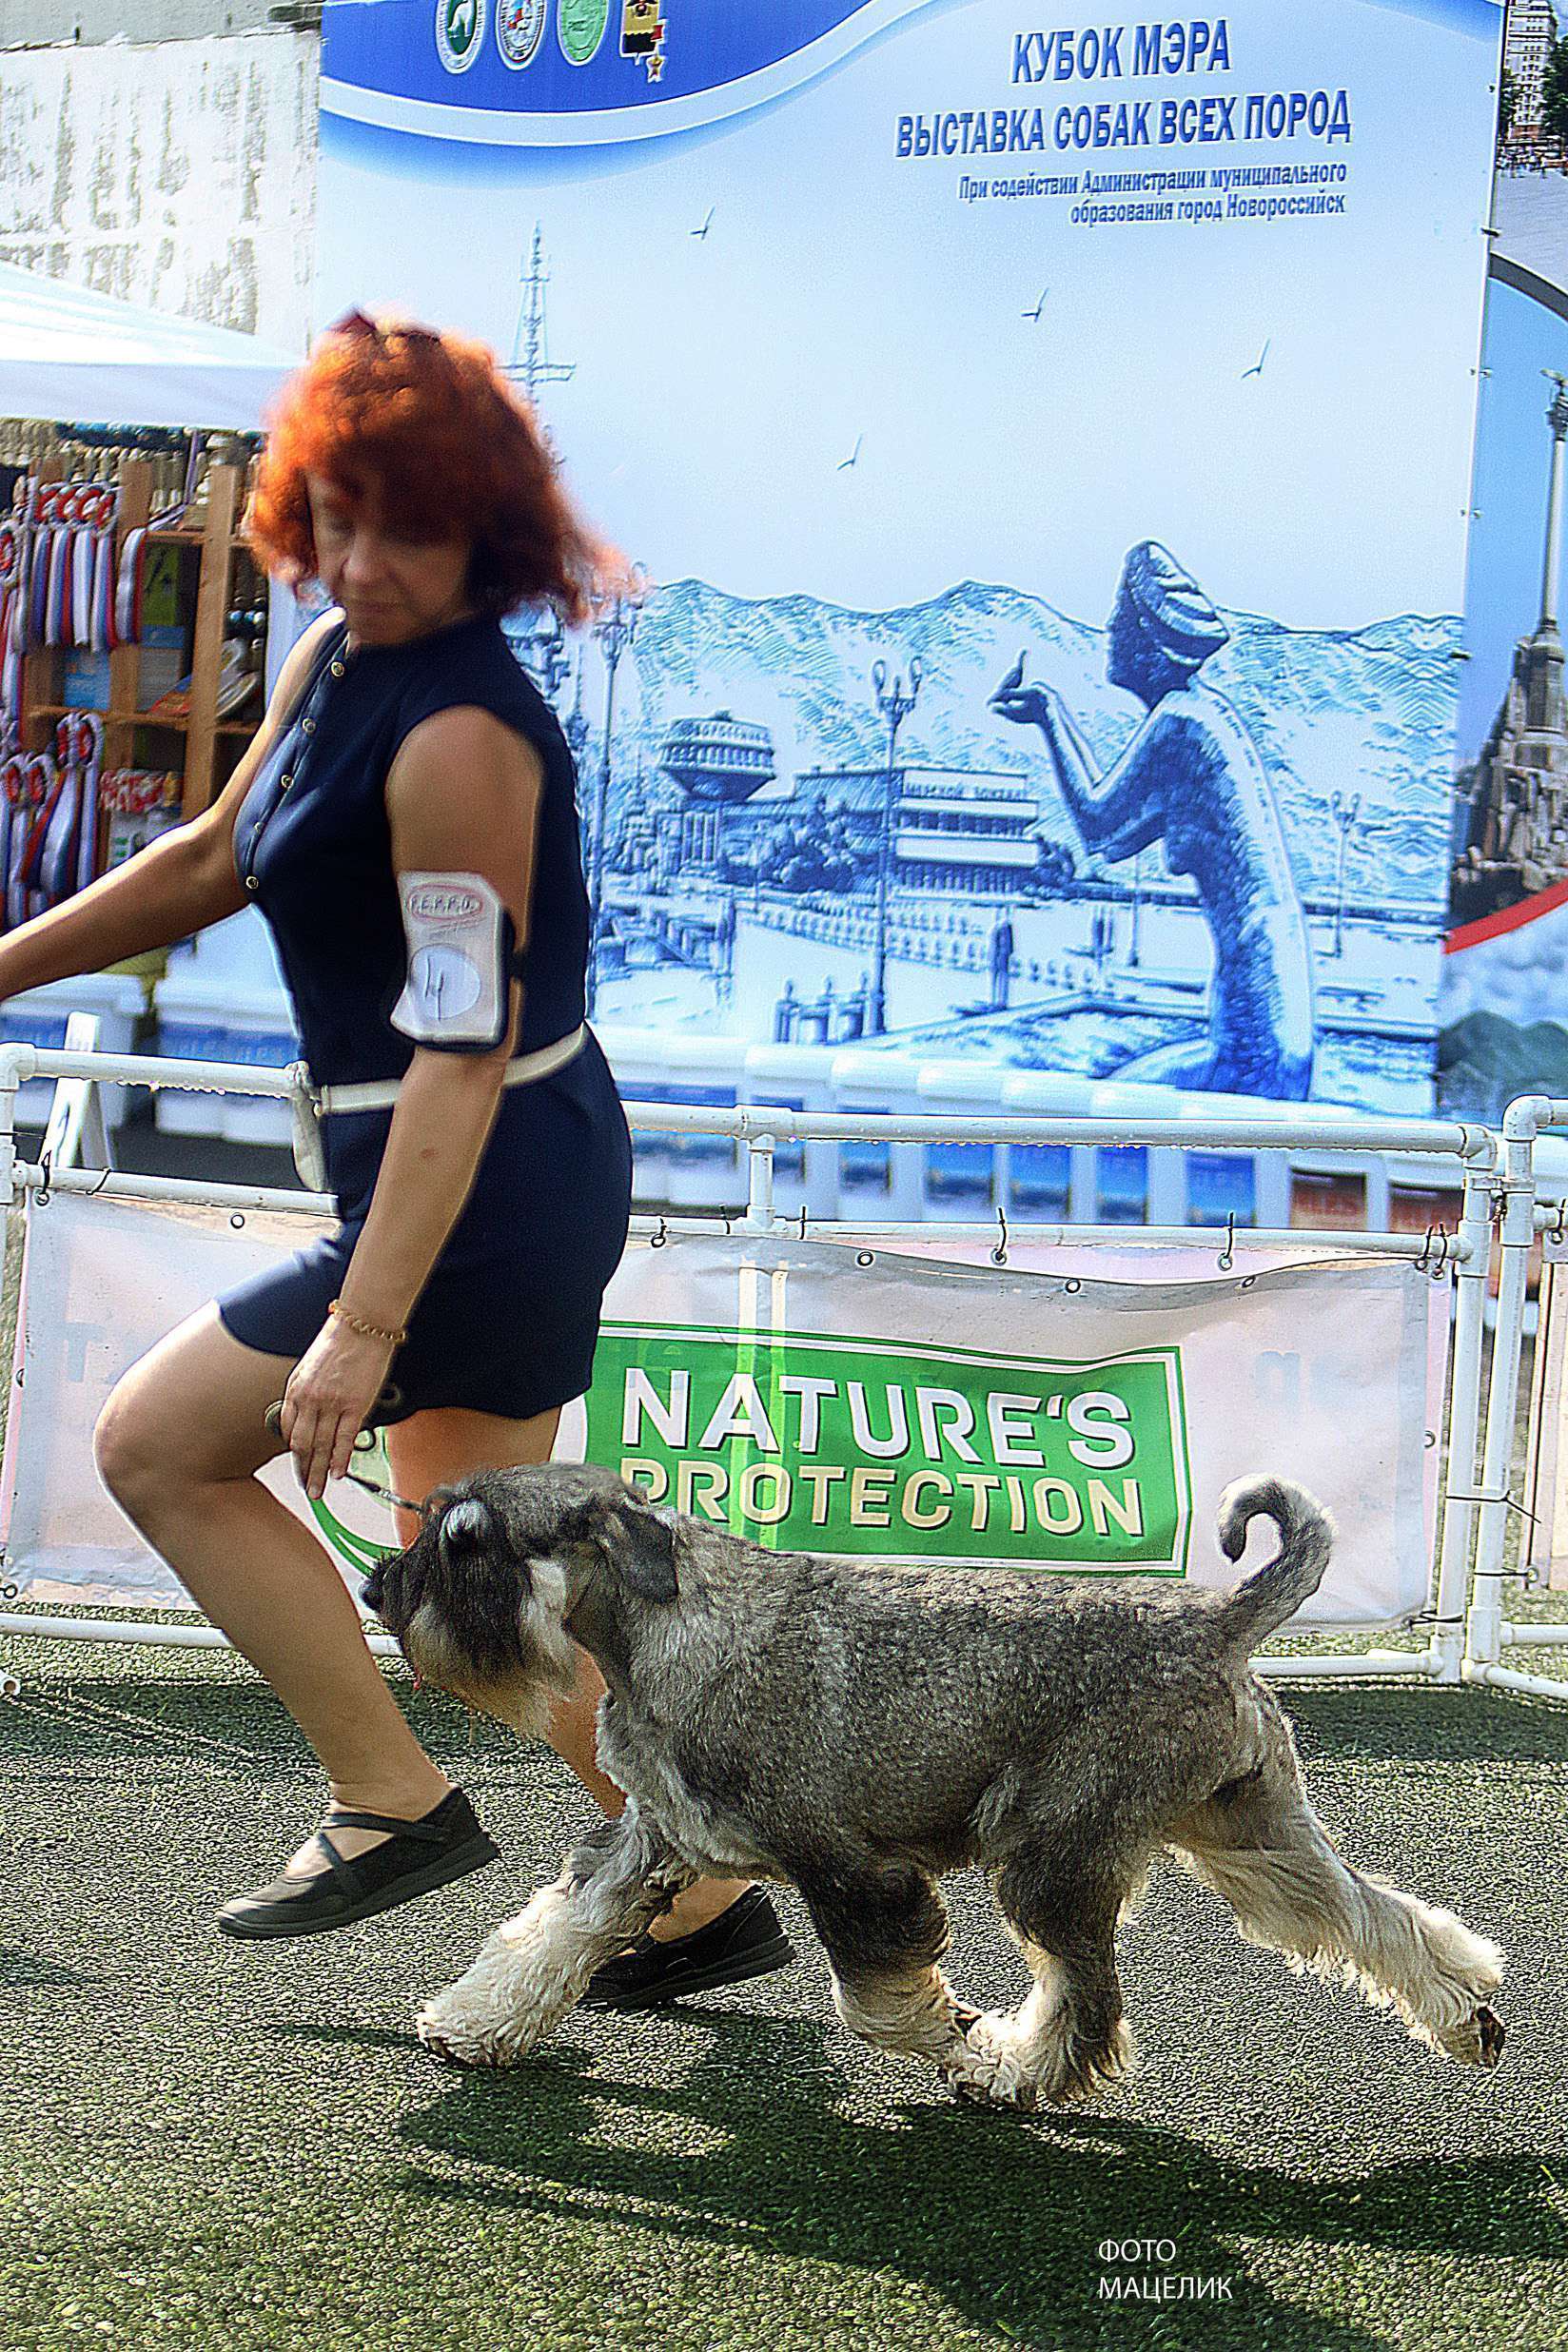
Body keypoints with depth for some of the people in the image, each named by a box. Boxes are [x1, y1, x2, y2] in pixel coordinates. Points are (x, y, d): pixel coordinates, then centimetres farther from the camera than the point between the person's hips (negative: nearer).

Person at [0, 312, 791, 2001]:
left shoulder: (459, 739, -23)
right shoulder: (336, 661, 5)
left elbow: (462, 1050, -26)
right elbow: (214, 860, 21)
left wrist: (364, 1326, -28)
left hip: (485, 1189, -10)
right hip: (537, 1176, 10)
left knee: (156, 1446, 0)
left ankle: (393, 1804, 4)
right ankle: (708, 1896, 25)